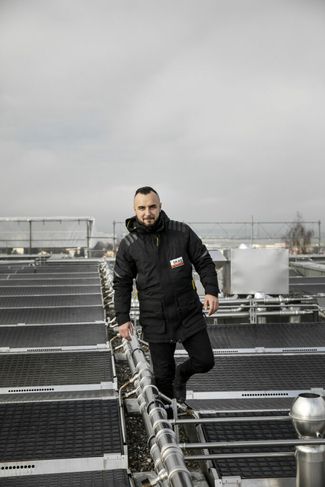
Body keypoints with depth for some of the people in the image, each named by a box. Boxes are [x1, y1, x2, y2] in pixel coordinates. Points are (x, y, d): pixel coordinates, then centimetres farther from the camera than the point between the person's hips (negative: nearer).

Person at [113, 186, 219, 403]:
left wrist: (212, 291, -8)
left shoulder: (182, 232, -3)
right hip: (155, 321, -1)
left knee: (204, 361, 4)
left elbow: (204, 263, 5)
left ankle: (181, 374, 36)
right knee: (163, 375, 4)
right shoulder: (128, 245, -2)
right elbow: (122, 284, 5)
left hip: (190, 313, 1)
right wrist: (122, 318, 1)